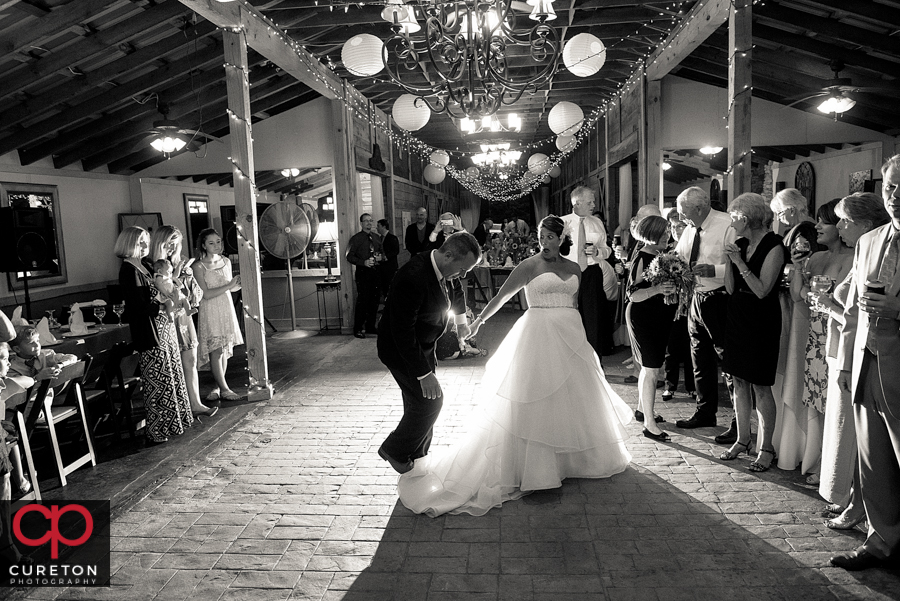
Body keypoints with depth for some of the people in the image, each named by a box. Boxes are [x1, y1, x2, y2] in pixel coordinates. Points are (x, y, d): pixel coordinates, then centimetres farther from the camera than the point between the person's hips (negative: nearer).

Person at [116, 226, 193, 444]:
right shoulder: (129, 269, -13)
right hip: (150, 332, -9)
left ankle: (171, 423, 25)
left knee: (171, 377, 14)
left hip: (163, 328, 9)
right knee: (158, 382, -3)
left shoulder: (143, 266, 14)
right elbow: (140, 306, -19)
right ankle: (157, 432, 7)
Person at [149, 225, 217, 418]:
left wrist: (188, 275, -4)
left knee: (191, 362, 9)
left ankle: (196, 404, 16)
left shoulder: (178, 262, 10)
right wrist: (175, 274, -18)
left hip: (185, 317, 7)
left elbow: (196, 293, 11)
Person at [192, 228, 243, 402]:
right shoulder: (198, 266, -10)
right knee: (216, 351, -5)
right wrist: (229, 285, -20)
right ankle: (224, 389, 4)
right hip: (210, 311, -5)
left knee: (225, 350, 8)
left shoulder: (226, 261, 8)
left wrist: (237, 285, -4)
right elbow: (206, 294, -16)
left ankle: (218, 386, 19)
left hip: (226, 309, 6)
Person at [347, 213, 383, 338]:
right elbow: (349, 256, -5)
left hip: (375, 271, 5)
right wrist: (363, 262, -18)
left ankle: (370, 327, 19)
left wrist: (380, 257, 0)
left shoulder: (376, 237, 15)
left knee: (374, 300, 7)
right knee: (362, 300, -8)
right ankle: (357, 329, 0)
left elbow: (382, 252, 24)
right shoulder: (355, 238, -1)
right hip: (363, 272, -5)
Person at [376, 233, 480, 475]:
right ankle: (394, 450, 18)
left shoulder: (438, 268, -5)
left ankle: (416, 460, 32)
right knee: (429, 402, -4)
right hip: (402, 351, -9)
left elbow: (452, 290, 21)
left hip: (421, 347, 9)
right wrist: (424, 373, -29)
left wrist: (461, 318, 32)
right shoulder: (413, 278, -33)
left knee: (420, 405, 16)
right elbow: (403, 332, -32)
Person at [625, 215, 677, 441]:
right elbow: (633, 295, -22)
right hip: (643, 318, -8)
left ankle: (642, 409, 35)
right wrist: (658, 289, -35)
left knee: (649, 367, 18)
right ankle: (649, 424, -1)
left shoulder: (663, 255, 7)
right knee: (651, 369, -7)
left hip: (660, 317, 8)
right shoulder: (642, 258, -16)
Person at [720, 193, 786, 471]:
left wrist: (740, 262, -19)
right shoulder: (741, 243, 7)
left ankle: (766, 448, 10)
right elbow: (730, 289, 6)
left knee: (760, 386, -2)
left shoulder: (773, 247, -12)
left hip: (761, 321, -7)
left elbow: (762, 290, -19)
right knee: (739, 381, 12)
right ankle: (743, 440, 24)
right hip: (736, 317, 7)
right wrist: (729, 259, -5)